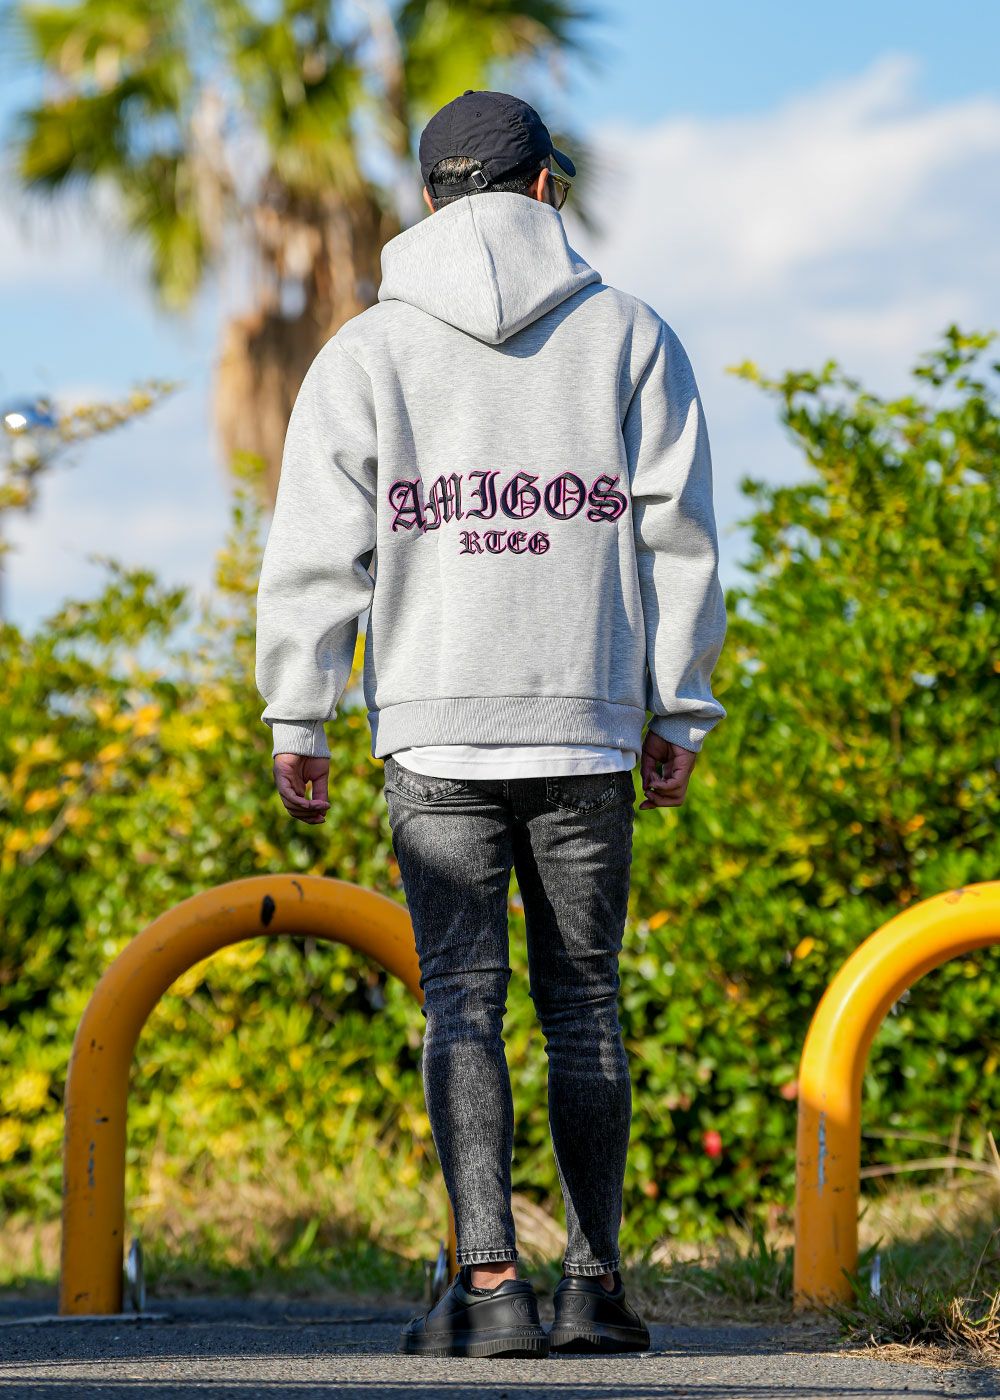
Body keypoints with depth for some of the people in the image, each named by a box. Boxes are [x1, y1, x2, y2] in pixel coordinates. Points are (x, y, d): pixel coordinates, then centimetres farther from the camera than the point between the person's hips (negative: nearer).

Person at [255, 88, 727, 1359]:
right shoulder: (629, 336, 7)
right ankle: (595, 1285, 12)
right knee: (584, 1000, 9)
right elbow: (677, 538, 5)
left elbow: (318, 550, 0)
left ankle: (488, 1281, -13)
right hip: (590, 730, 1)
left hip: (436, 731, -1)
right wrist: (677, 714, 11)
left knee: (461, 1001, -2)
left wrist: (296, 721, 6)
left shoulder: (368, 351, 4)